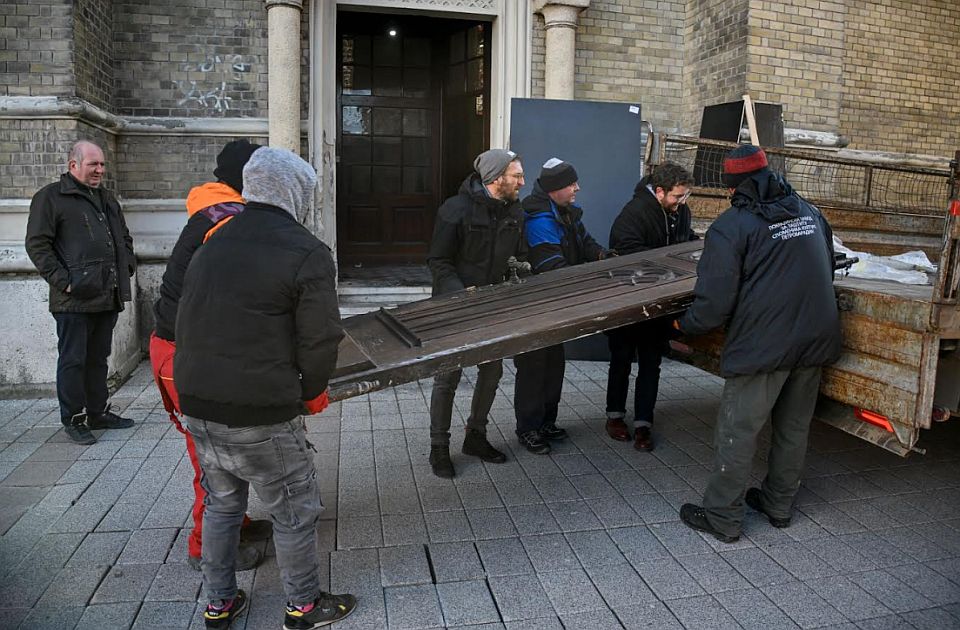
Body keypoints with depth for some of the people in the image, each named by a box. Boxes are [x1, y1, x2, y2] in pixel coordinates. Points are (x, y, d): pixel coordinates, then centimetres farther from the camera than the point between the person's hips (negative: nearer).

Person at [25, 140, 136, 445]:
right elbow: (37, 244, -8)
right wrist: (63, 281, -15)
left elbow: (124, 238, 28)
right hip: (75, 299, -7)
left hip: (108, 296, 7)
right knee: (73, 360, 1)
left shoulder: (107, 198, 19)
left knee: (98, 359, 15)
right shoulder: (50, 197, -3)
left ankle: (98, 413, 25)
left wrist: (127, 267, 13)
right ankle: (73, 420, 12)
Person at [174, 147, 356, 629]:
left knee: (222, 503, 24)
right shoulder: (306, 253, -13)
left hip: (197, 403, 8)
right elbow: (321, 339, -14)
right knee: (295, 511, 11)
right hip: (259, 416, -7)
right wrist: (312, 391, 3)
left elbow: (186, 323, 15)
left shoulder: (212, 245, 9)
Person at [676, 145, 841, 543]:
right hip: (816, 341, 7)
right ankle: (779, 504, 34)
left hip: (763, 345, -7)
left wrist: (687, 325, 3)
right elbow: (826, 273, 22)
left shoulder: (731, 225, -11)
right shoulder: (810, 213, 11)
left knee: (737, 431, 3)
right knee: (794, 427, 19)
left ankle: (722, 518, 13)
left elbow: (714, 301, -15)